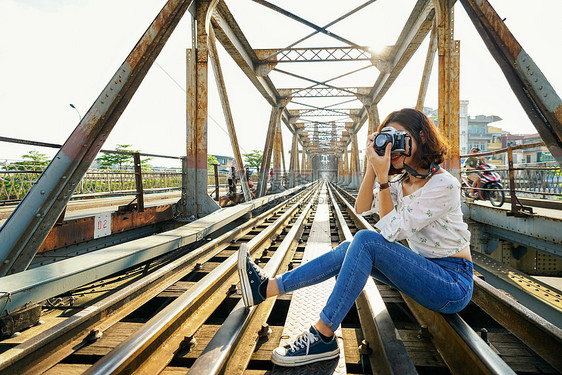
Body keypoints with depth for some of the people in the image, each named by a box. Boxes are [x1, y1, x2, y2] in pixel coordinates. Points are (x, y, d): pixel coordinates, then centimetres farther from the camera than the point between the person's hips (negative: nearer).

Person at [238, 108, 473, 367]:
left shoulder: (444, 185, -19)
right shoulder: (401, 182, 7)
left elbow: (392, 231, -22)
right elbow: (362, 208, -2)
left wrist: (382, 177, -26)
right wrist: (372, 167, -13)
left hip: (453, 284, -7)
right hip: (425, 270, 7)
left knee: (366, 240, -26)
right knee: (349, 250, -9)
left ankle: (322, 337, -22)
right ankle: (266, 287, -8)